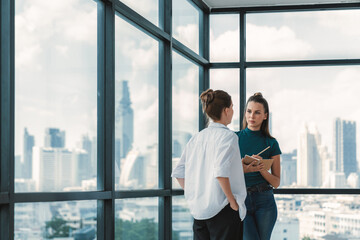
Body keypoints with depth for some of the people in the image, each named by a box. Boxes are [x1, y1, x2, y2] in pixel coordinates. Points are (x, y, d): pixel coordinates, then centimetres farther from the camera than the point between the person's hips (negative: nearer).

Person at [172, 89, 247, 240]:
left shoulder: (196, 138, 10)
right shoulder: (228, 136, -10)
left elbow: (179, 173, 11)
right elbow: (221, 172, -24)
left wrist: (195, 197, 15)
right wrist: (232, 201, -14)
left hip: (199, 210, 7)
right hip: (223, 210, -7)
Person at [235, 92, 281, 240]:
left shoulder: (271, 143, 6)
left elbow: (276, 182, 6)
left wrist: (261, 169, -12)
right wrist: (242, 169, -17)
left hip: (264, 201, 1)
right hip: (239, 200, -1)